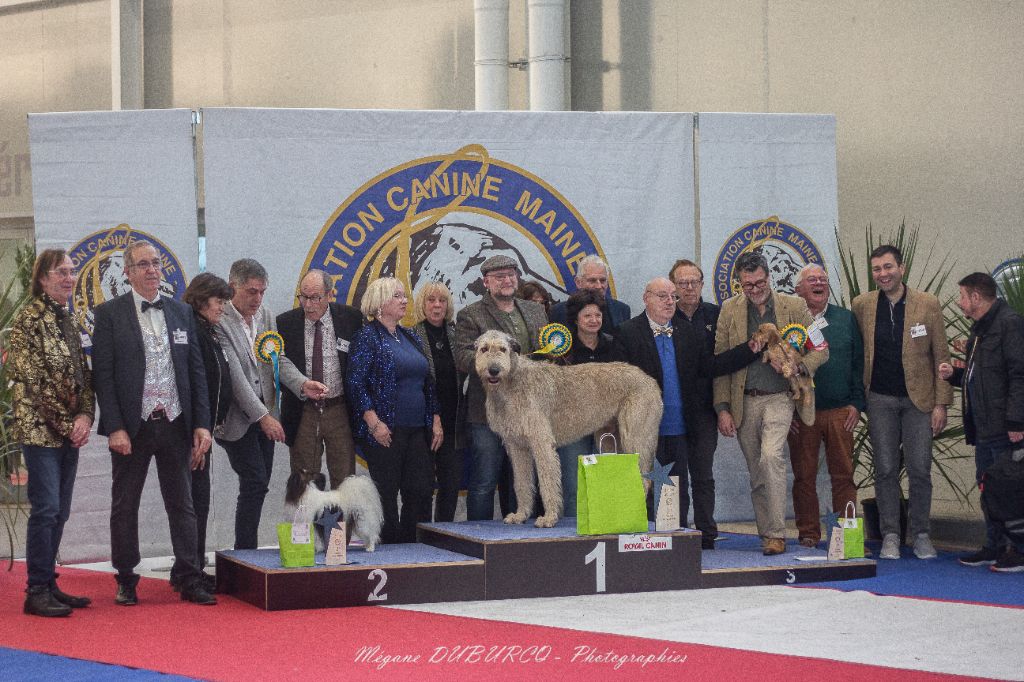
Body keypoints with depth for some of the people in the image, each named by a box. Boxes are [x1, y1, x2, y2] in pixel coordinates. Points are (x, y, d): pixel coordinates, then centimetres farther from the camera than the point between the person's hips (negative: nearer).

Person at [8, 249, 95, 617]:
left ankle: (48, 585, 16)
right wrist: (66, 424, -13)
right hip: (39, 430, -7)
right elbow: (33, 380, -13)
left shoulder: (68, 321, 13)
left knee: (59, 512, 9)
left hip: (69, 431, 7)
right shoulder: (27, 321, -9)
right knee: (46, 509, -8)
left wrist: (85, 416, -4)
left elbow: (82, 375, 13)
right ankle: (36, 592, -2)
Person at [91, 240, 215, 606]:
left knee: (182, 504, 6)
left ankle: (189, 579, 10)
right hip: (132, 426, -3)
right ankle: (126, 581, 16)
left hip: (175, 424, 3)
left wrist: (202, 423, 2)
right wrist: (115, 428, -13)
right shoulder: (110, 314, -2)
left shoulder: (181, 312, 9)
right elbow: (102, 374, -6)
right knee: (125, 506, 6)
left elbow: (196, 370, 9)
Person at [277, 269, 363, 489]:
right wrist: (301, 386, -17)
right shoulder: (285, 323, -2)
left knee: (344, 484, 3)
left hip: (340, 412, 0)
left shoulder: (351, 318, -2)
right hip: (302, 412, 0)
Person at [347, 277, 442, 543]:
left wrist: (435, 419, 12)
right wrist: (374, 423, -17)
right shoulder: (368, 337, -5)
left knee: (421, 491, 2)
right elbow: (355, 381, -12)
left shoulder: (410, 337, 16)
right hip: (385, 431, -6)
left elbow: (428, 382, 20)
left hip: (418, 430, 7)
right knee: (386, 493, -2)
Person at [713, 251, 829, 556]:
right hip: (744, 402, 3)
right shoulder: (730, 310, 5)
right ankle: (766, 535, 18)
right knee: (756, 474, 7)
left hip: (779, 397, -3)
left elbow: (820, 350, 4)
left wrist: (797, 365, -17)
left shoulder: (794, 306, 1)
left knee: (771, 455, -23)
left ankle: (776, 534, -18)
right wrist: (722, 408, -1)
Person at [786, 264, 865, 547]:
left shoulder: (846, 319, 11)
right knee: (804, 476, 2)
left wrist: (856, 404, 2)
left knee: (843, 475, 1)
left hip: (840, 412, 1)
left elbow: (859, 363, 11)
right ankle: (808, 534, 10)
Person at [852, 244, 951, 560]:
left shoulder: (928, 304, -3)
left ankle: (921, 535, 11)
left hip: (918, 399, -1)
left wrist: (941, 403, -5)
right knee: (885, 469, 2)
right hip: (880, 400, 1)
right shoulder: (862, 305, 2)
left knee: (920, 469, -2)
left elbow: (941, 356, 0)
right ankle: (890, 536, 10)